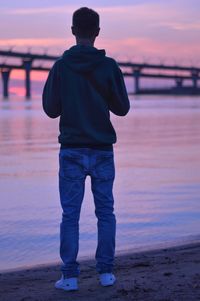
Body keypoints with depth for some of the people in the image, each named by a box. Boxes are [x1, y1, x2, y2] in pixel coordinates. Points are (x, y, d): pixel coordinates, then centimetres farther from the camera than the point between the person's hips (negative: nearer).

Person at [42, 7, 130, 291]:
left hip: (72, 150, -1)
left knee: (70, 214, 3)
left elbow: (51, 109, -1)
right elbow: (122, 108, 2)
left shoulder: (61, 66, -5)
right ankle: (106, 272, 10)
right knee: (106, 212, 10)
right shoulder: (109, 66, -4)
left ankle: (70, 276, 3)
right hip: (103, 150, 1)